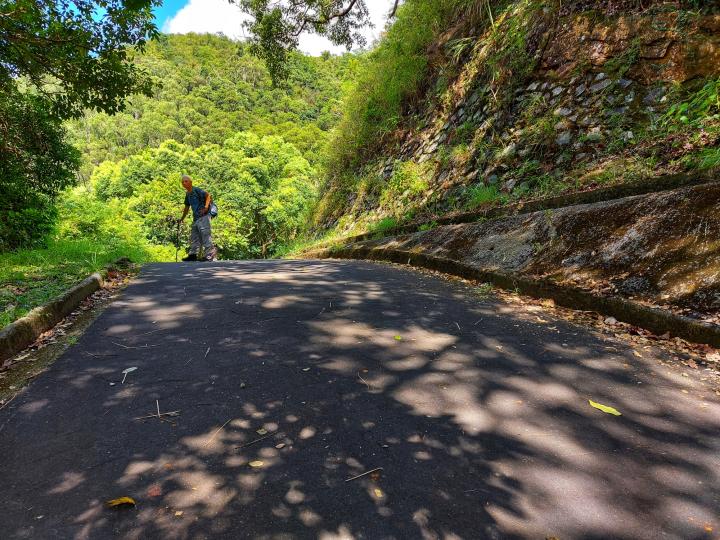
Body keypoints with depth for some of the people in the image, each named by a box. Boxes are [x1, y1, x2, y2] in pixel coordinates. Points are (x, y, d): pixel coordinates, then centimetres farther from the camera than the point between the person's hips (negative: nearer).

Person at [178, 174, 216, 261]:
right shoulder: (187, 194, 19)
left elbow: (208, 196, -16)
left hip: (203, 216, -9)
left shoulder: (197, 190, -6)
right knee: (194, 237, 10)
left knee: (205, 234, -12)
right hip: (196, 217, 9)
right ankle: (193, 254, 15)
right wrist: (182, 219, 33)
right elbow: (187, 208, 28)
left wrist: (206, 207, -28)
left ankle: (209, 254, -12)